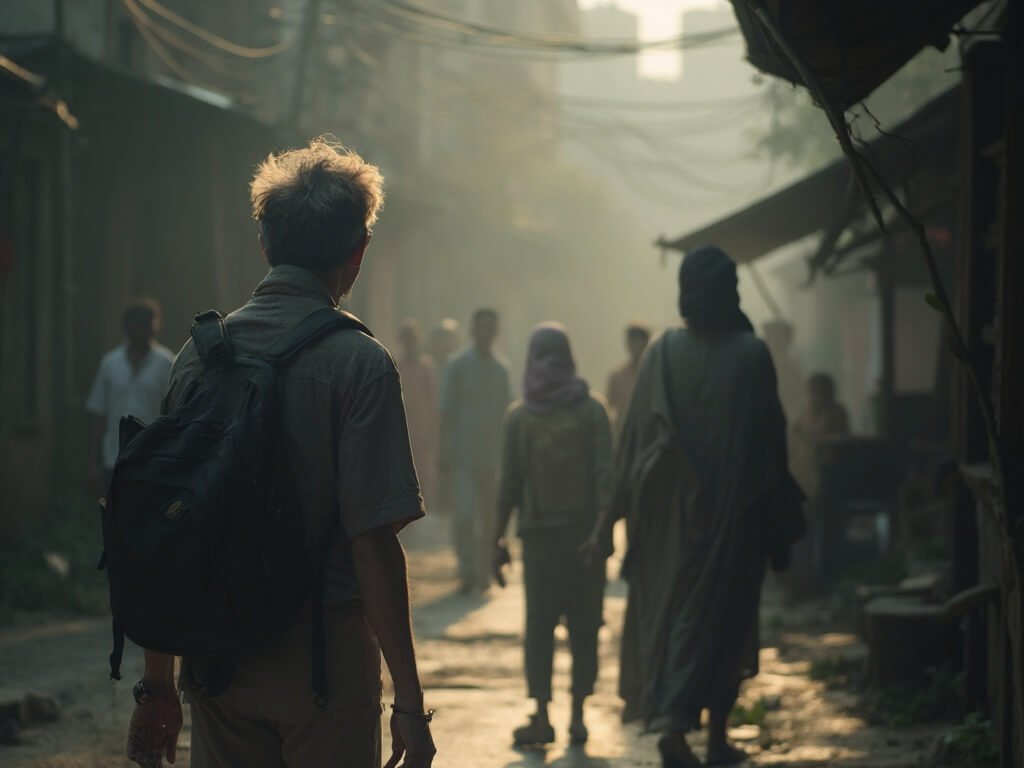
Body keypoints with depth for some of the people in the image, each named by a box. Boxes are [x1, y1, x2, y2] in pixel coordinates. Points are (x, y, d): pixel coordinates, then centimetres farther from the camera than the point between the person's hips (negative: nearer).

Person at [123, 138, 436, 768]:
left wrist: (158, 684, 14)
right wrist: (409, 701, -11)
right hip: (324, 657, -4)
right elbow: (373, 541, -15)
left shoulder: (199, 354, 3)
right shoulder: (359, 362, -10)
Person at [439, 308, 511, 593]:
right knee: (465, 513, -12)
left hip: (493, 455, 4)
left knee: (489, 516, 5)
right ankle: (467, 571, -9)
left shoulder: (501, 369, 13)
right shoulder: (457, 366, -1)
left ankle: (483, 573, 14)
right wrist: (444, 451, -9)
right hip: (464, 454, -4)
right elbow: (447, 411, -3)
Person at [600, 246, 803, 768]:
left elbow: (635, 436, -1)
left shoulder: (662, 353, -2)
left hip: (671, 508, 2)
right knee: (722, 615, 4)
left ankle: (671, 723, 14)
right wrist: (781, 516, 3)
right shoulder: (750, 354, -9)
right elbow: (770, 437, -5)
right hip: (733, 507, -2)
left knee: (668, 611, 13)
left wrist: (622, 507, 6)